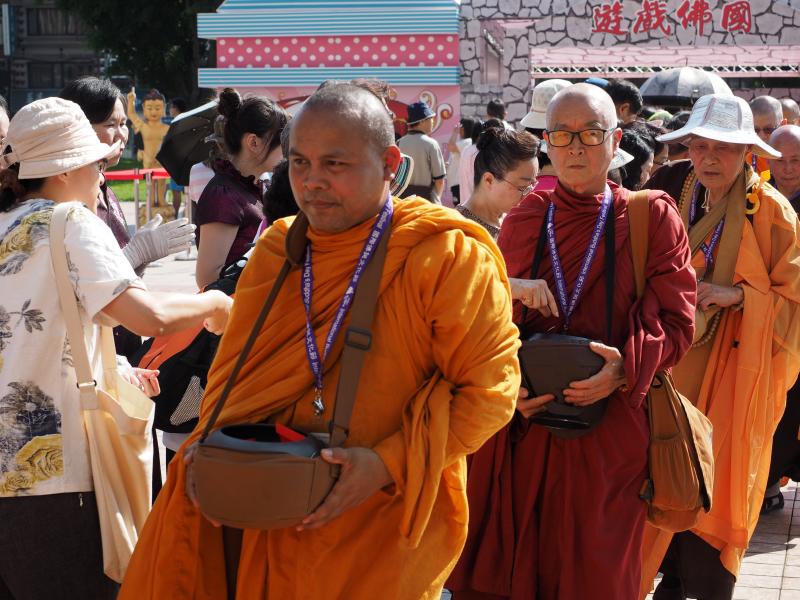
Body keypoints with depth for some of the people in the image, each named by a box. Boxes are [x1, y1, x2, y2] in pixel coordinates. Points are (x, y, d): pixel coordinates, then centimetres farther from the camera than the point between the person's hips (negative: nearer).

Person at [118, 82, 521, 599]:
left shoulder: (447, 258, -10)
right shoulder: (277, 250, 8)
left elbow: (488, 390, -11)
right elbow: (237, 369, 16)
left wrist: (390, 464, -20)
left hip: (380, 525, -4)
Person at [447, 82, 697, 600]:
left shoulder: (652, 218, 0)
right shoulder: (522, 221, 8)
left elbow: (675, 321, -2)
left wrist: (626, 367, -19)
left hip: (609, 433, -2)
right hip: (524, 419, 2)